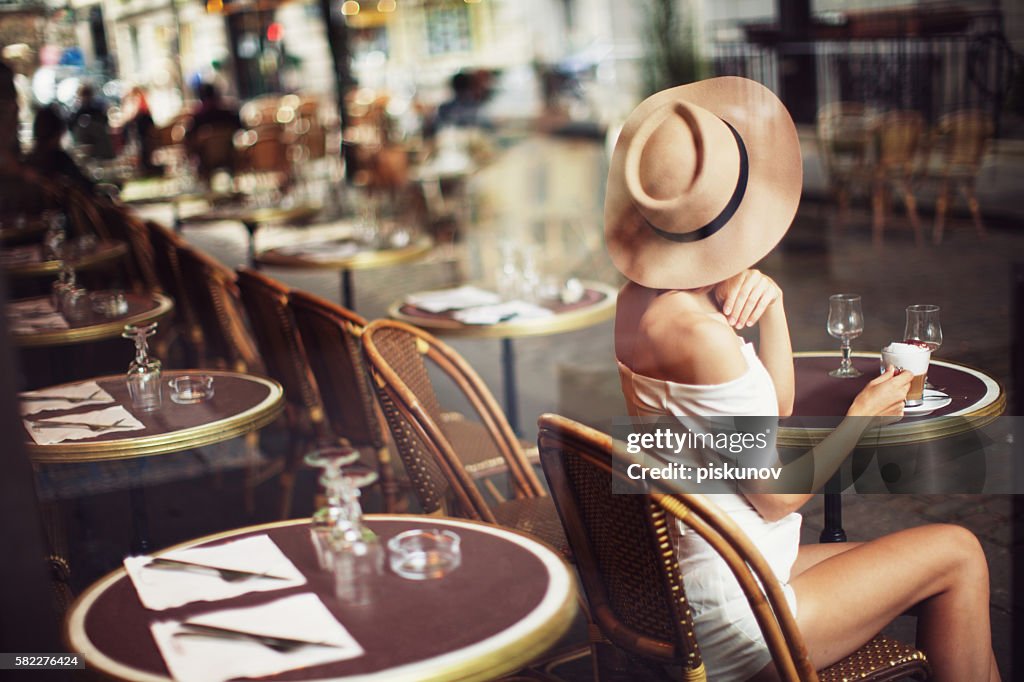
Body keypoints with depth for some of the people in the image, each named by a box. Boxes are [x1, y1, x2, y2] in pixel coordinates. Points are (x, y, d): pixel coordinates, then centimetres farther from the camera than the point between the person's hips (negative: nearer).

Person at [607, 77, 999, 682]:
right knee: (958, 554, 4)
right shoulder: (698, 332, -27)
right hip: (729, 619, -8)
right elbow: (777, 496, -17)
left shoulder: (642, 296, 2)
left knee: (958, 566, 16)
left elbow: (776, 414, 6)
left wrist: (771, 302, -10)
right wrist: (864, 414, -3)